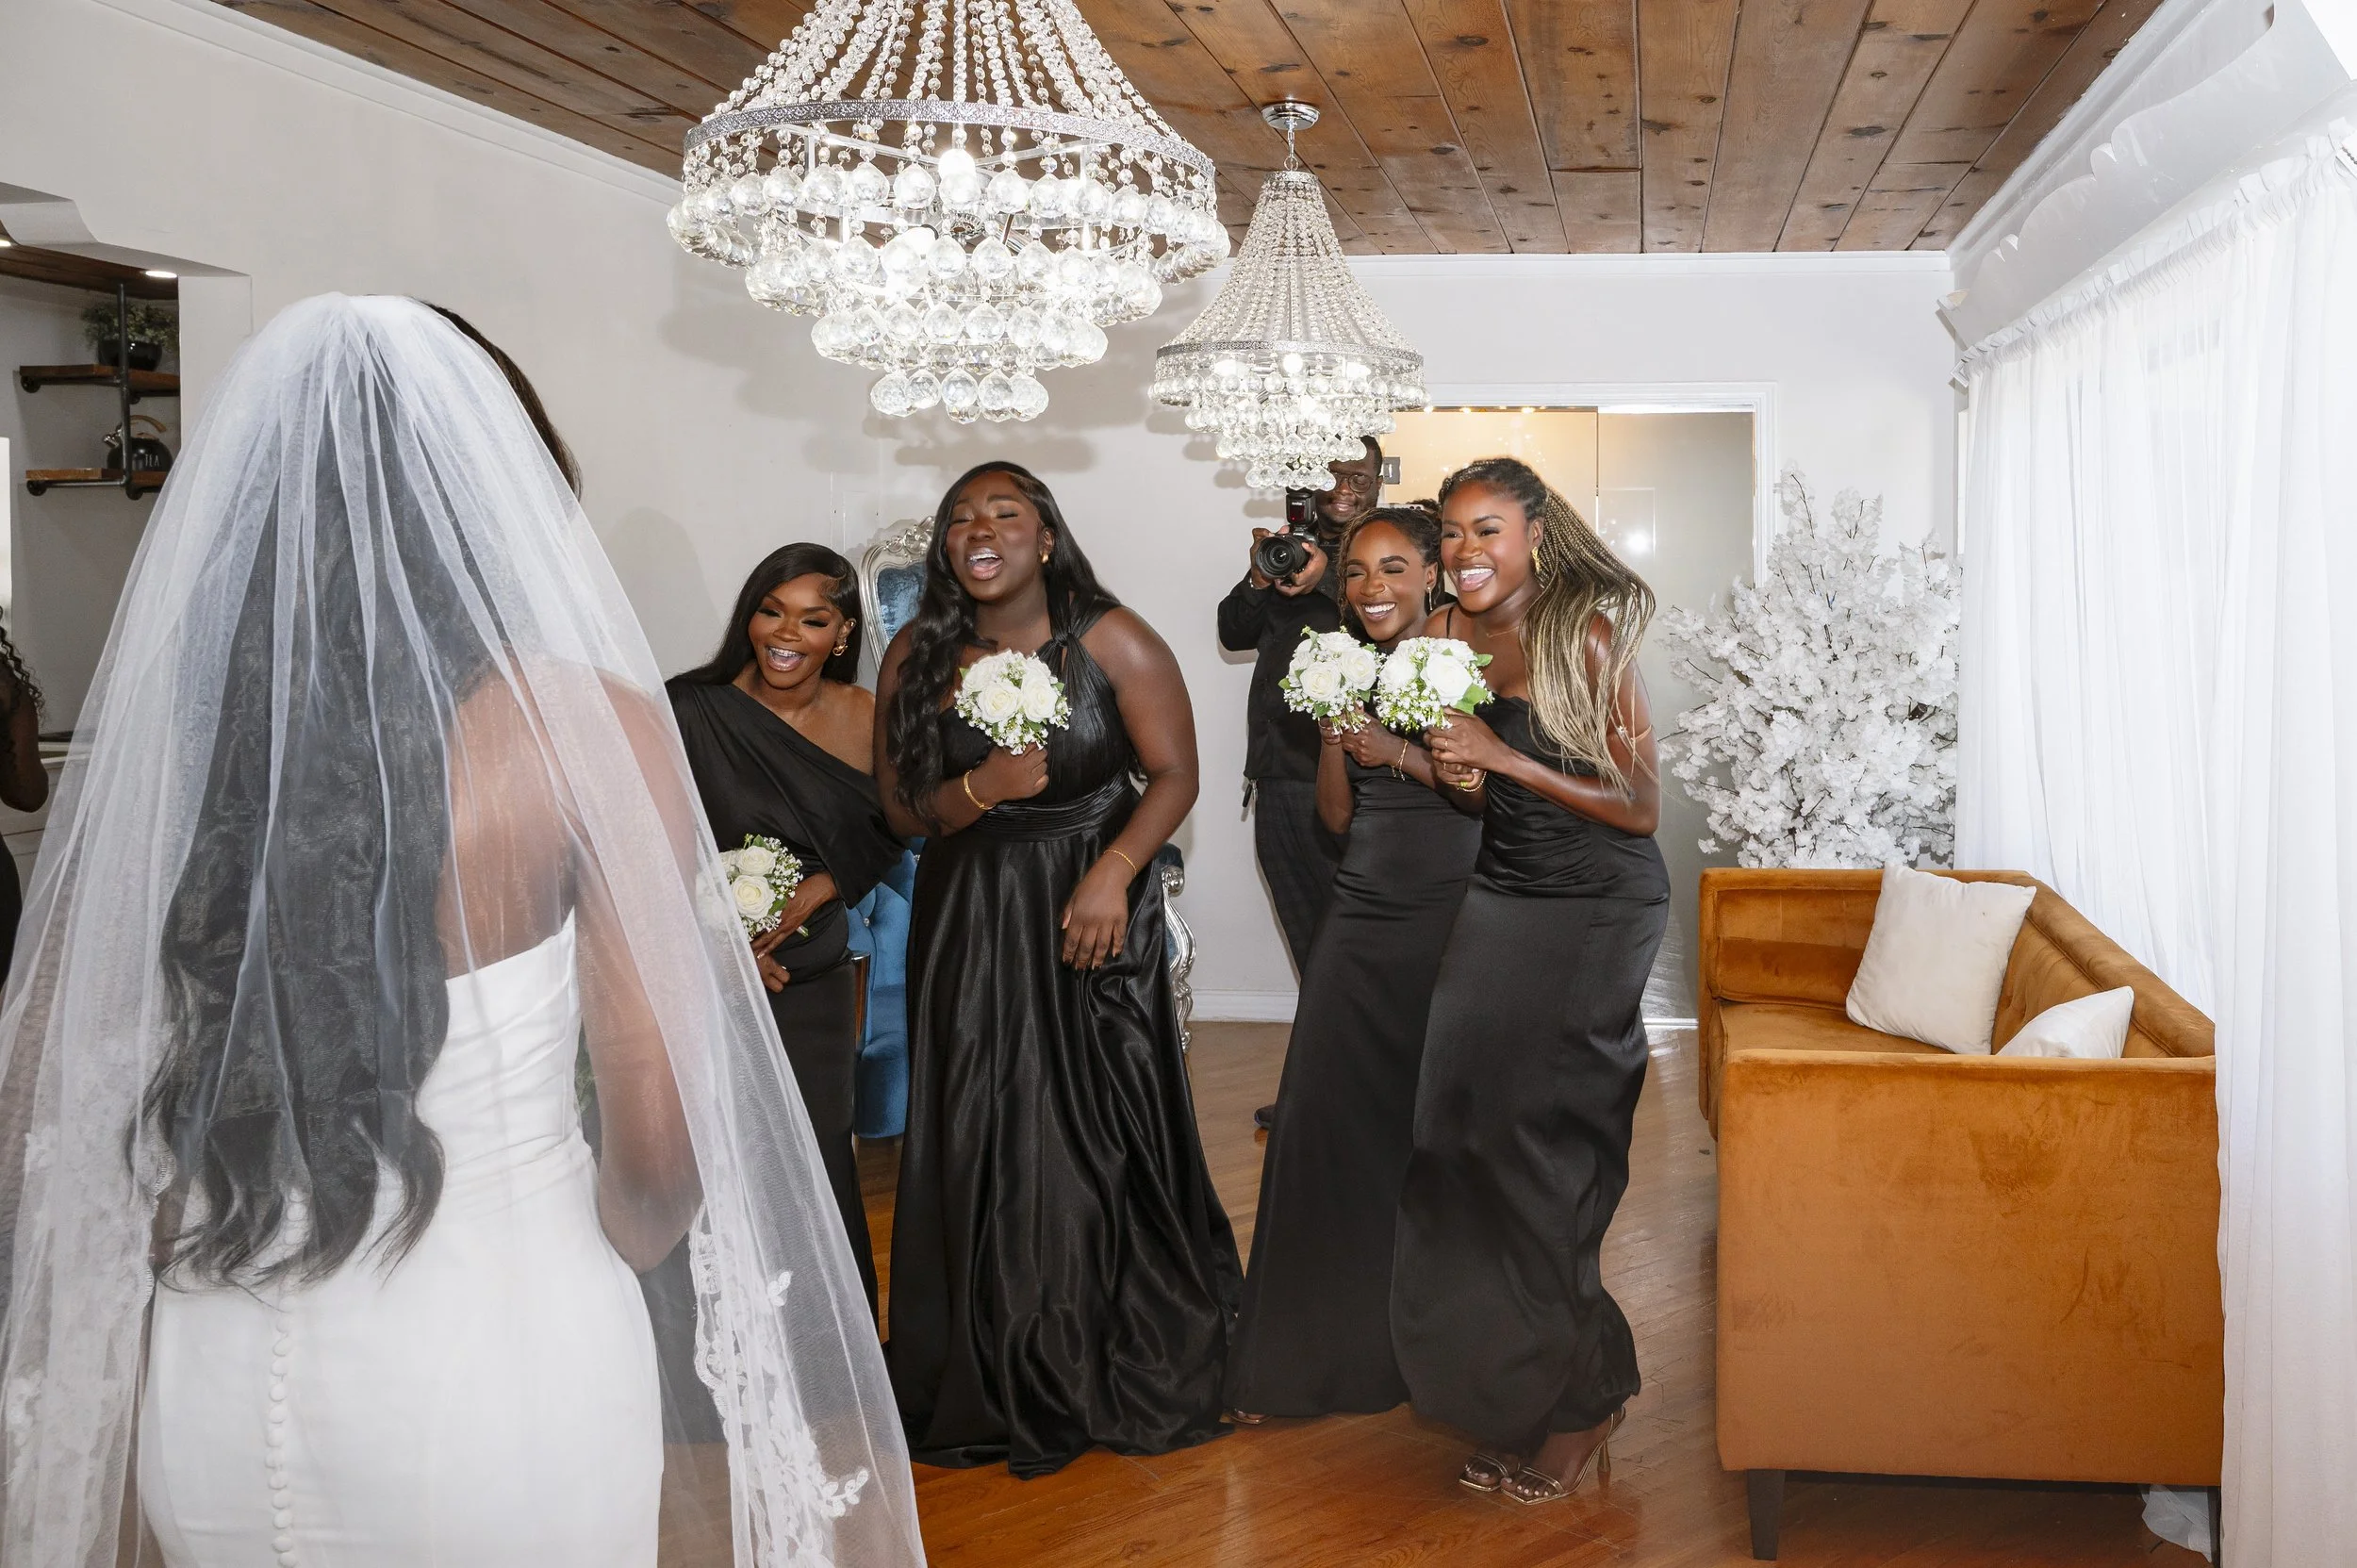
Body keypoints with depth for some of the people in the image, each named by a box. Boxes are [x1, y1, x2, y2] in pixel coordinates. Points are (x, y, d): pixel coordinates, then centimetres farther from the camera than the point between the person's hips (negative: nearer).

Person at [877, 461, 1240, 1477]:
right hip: (968, 924, 3)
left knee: (1107, 1138, 2)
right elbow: (901, 808, 4)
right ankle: (1001, 1383, 23)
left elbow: (1174, 773, -7)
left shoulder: (1112, 642, -7)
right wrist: (980, 790, -16)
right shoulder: (916, 658, 1)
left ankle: (1136, 1376, 21)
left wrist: (1112, 872, -20)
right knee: (982, 1145, 7)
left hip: (1093, 915, -2)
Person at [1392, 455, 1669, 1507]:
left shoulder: (1586, 636, -14)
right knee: (1460, 1130, 2)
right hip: (1498, 901, 6)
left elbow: (1638, 807, -14)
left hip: (1597, 912, -6)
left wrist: (1504, 757, -20)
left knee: (1538, 1143, -4)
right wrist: (1455, 776, -6)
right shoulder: (1451, 638, 6)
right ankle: (1502, 1390, 18)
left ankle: (1575, 1400, 16)